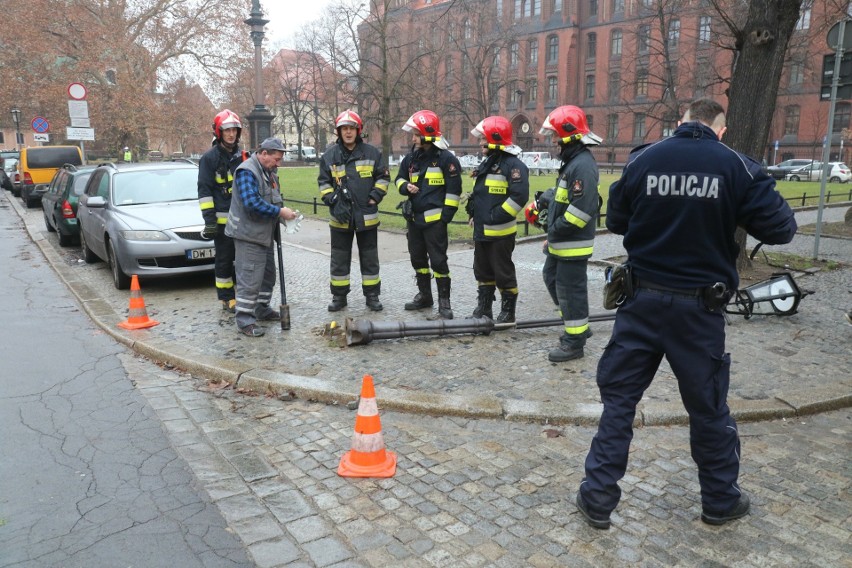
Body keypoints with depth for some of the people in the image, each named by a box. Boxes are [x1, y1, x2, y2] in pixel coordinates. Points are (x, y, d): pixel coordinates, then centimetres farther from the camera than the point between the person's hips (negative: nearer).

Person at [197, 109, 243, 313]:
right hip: (222, 219, -5)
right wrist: (209, 219, -14)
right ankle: (227, 299, 12)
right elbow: (204, 190, -7)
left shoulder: (242, 156, 13)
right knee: (224, 260, 2)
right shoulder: (210, 157, -4)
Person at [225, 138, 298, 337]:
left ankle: (262, 309, 32)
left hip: (265, 233, 10)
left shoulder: (269, 171, 13)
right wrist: (280, 212, -24)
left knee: (268, 274, 18)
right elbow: (252, 203, -28)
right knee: (250, 278, -10)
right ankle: (245, 320, -4)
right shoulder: (247, 171, -18)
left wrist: (284, 212, 3)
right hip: (248, 234, -10)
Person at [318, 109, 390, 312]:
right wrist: (333, 202, -6)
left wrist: (375, 196, -5)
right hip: (340, 218, 1)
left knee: (369, 258, 9)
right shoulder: (330, 155, 3)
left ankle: (372, 295, 20)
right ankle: (339, 296, 20)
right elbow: (323, 182, 7)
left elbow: (383, 177, 8)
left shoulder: (372, 153, 1)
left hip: (367, 216, 0)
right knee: (339, 259, 8)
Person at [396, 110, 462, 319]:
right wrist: (405, 186, -5)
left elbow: (454, 189, -10)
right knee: (418, 258, 16)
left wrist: (446, 215, -15)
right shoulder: (411, 157, 9)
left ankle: (444, 301, 5)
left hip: (434, 219, -7)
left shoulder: (446, 158, -11)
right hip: (414, 218, 7)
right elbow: (400, 178, 20)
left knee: (438, 260, -5)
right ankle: (424, 295, 30)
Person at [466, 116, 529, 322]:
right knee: (482, 271, 16)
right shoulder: (487, 163, 15)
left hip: (500, 232, -9)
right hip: (481, 230, 9)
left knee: (503, 272, 1)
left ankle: (508, 311, 15)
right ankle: (483, 308, 28)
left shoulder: (513, 164, -14)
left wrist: (497, 217, -22)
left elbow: (520, 196, -23)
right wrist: (473, 214, 11)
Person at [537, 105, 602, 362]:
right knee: (552, 278, 20)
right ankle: (576, 326, 33)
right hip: (561, 242, 11)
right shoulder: (571, 160, 12)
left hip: (573, 244, -11)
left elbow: (582, 208, -28)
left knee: (571, 290, -1)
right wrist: (545, 206, 11)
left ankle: (574, 342, 12)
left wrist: (556, 230, -20)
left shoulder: (583, 165, -21)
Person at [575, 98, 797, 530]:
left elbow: (615, 222, 8)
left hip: (643, 299, 1)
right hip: (700, 305, 0)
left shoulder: (643, 159, -2)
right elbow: (781, 229, -3)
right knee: (708, 405, 15)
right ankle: (720, 500, 34)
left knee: (619, 397, 10)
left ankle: (598, 498, 15)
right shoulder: (736, 167, -6)